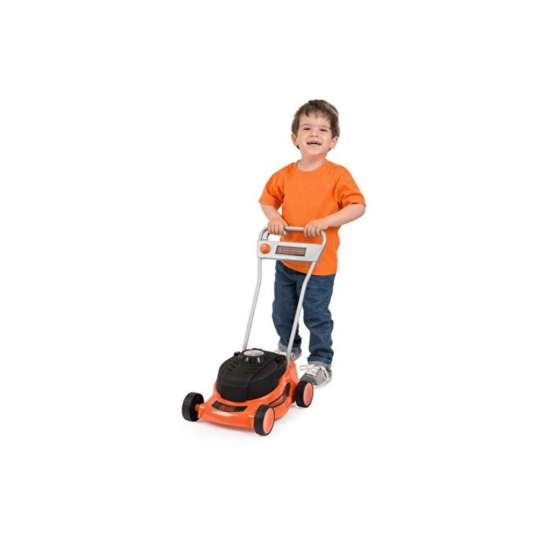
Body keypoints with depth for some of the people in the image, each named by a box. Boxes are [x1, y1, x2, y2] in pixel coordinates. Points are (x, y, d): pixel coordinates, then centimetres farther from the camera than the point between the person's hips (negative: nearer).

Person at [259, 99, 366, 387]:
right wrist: (273, 216, -8)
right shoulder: (284, 175, 0)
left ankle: (321, 362, 21)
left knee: (316, 315, 3)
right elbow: (268, 199, 14)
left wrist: (325, 221, -26)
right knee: (282, 311, 19)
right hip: (286, 259, 5)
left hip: (319, 263, -5)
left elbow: (358, 206, -16)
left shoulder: (338, 174, -12)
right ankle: (289, 347, 44)